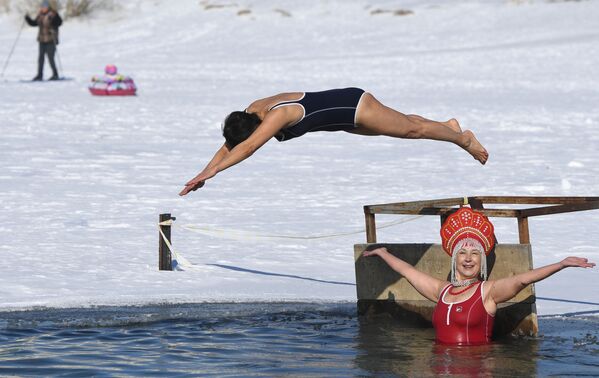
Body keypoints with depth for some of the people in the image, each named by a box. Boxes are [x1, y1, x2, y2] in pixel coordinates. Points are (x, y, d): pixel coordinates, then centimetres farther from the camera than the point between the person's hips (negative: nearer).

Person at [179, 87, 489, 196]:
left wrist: (211, 172, -50)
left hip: (355, 107, -8)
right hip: (346, 115, 8)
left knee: (411, 129, 10)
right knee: (404, 124, 27)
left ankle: (463, 138, 32)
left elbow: (246, 148, -46)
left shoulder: (276, 115, -36)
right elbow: (228, 146, -3)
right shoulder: (253, 110, -11)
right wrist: (204, 172, -12)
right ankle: (449, 126, 50)